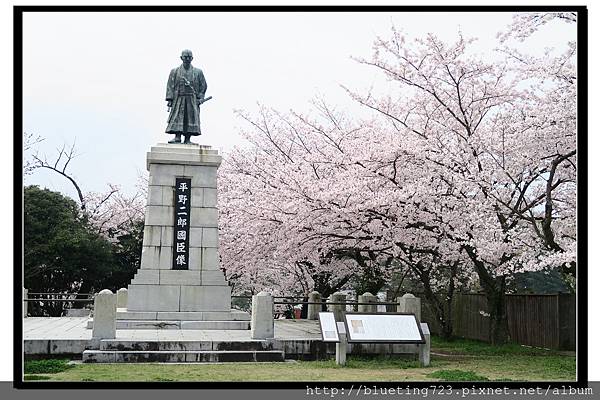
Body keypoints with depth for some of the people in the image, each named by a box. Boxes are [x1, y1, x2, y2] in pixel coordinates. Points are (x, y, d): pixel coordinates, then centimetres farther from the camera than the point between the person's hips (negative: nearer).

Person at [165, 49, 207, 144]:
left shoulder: (198, 72, 11)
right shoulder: (175, 71, 11)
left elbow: (203, 86, 11)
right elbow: (170, 86, 6)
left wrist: (200, 98, -3)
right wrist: (169, 99, -5)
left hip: (192, 100, 0)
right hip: (178, 100, 0)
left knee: (191, 118, -5)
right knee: (177, 118, -10)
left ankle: (187, 139, -3)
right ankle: (177, 137, -11)